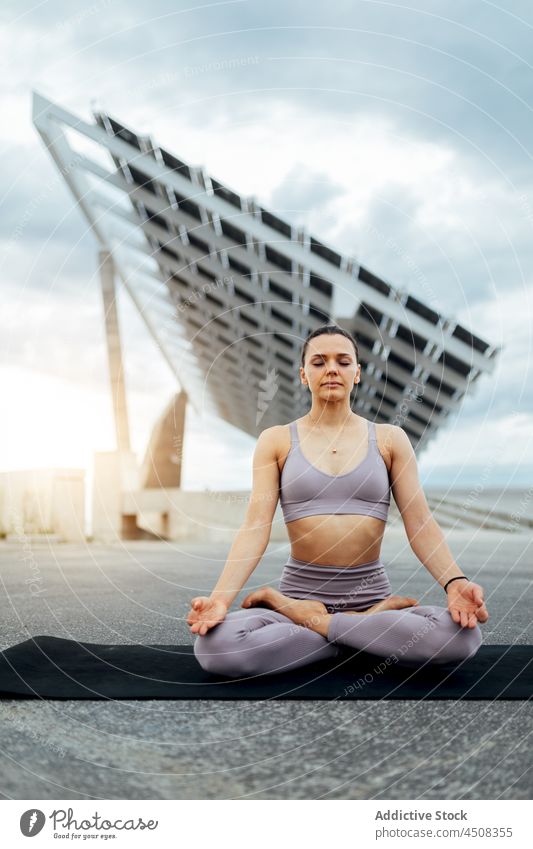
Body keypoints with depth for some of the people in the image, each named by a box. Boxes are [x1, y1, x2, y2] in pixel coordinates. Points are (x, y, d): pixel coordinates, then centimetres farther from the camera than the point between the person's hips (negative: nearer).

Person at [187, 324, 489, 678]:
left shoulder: (389, 439, 6)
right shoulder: (276, 440, 5)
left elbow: (420, 524, -1)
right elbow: (255, 527, -5)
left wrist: (455, 582, -21)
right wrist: (221, 596, -22)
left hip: (372, 593, 1)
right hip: (300, 591, 0)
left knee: (463, 634, -30)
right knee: (214, 646, -31)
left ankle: (309, 622, -11)